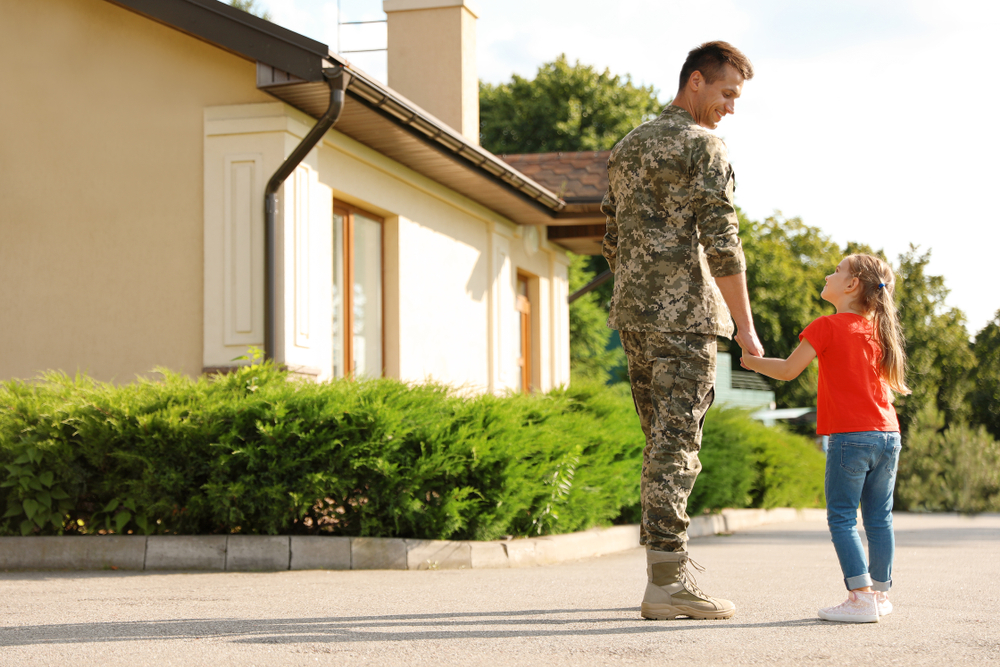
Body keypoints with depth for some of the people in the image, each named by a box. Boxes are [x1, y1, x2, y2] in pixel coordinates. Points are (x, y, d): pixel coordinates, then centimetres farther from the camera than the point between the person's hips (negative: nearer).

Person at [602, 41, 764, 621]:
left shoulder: (628, 147, 18)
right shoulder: (703, 146, -7)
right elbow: (721, 245, -13)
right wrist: (746, 329, -9)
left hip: (632, 313, 8)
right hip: (685, 313, -8)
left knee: (663, 444, 13)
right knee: (676, 447, -8)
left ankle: (668, 571, 16)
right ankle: (668, 584, -8)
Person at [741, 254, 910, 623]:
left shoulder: (827, 326, -7)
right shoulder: (878, 328, 12)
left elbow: (789, 370, -4)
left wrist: (753, 362, 12)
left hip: (849, 437, -7)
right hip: (888, 435, 7)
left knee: (841, 518, -4)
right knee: (879, 518, 13)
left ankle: (861, 597, -12)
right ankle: (880, 591, 20)